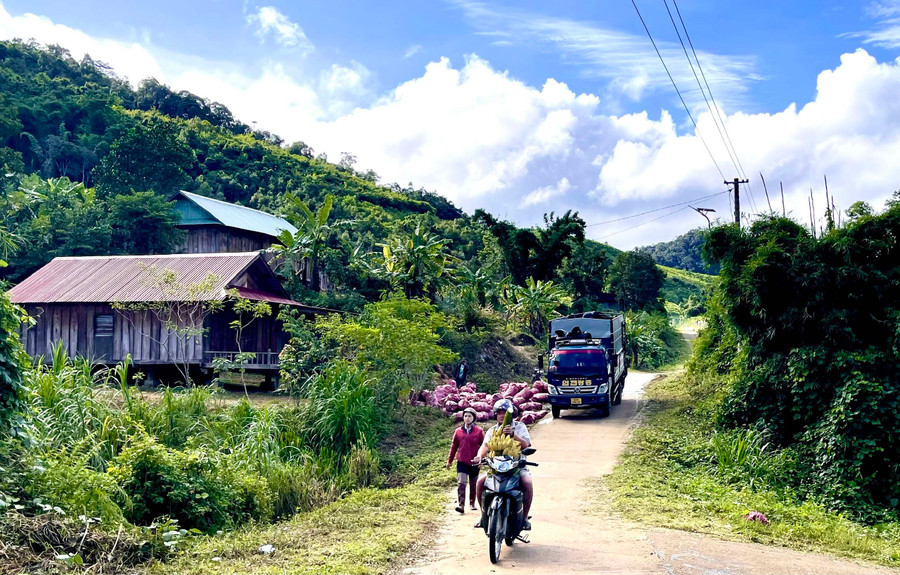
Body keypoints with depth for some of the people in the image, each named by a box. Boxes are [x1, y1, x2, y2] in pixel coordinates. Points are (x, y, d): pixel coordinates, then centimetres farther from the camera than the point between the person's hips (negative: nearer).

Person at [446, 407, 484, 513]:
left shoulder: (479, 431, -1)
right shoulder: (458, 431, 4)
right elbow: (454, 446, 11)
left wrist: (481, 457, -8)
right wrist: (449, 461, 14)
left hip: (474, 463, 0)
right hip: (462, 462, 0)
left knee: (473, 485, 12)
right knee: (461, 483, -13)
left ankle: (472, 503, 28)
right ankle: (461, 505, -19)